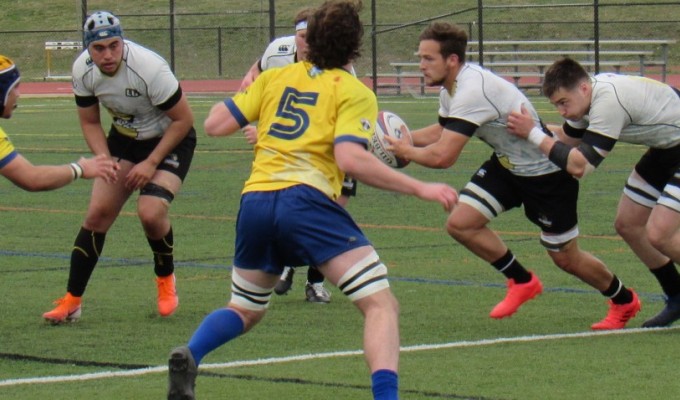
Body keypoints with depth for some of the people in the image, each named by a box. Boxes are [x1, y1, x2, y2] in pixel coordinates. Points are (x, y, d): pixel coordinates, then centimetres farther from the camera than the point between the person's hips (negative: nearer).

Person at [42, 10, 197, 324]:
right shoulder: (83, 70, -16)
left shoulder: (149, 68, -32)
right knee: (98, 213, -6)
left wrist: (151, 163, -20)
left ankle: (166, 279, 7)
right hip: (123, 137, 5)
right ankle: (71, 301, 1)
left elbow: (183, 120, -20)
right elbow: (90, 123, 1)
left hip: (170, 140, -5)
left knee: (150, 212, -23)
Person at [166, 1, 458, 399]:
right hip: (306, 200, -5)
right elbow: (350, 159, -11)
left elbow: (215, 125, 14)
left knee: (245, 310, 25)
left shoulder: (275, 77, 18)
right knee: (381, 305, -5)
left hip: (255, 202, 5)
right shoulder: (354, 92, 5)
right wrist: (419, 188, -7)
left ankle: (189, 356, -5)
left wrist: (244, 89, 34)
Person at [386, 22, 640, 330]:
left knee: (565, 258, 4)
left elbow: (442, 156, -36)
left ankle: (624, 301, 31)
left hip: (546, 174, -9)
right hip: (505, 165, 9)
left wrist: (406, 151, -19)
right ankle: (522, 281, 12)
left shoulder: (471, 92, -34)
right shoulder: (451, 87, -3)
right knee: (460, 223, -8)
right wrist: (402, 138, -1)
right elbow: (441, 132, 15)